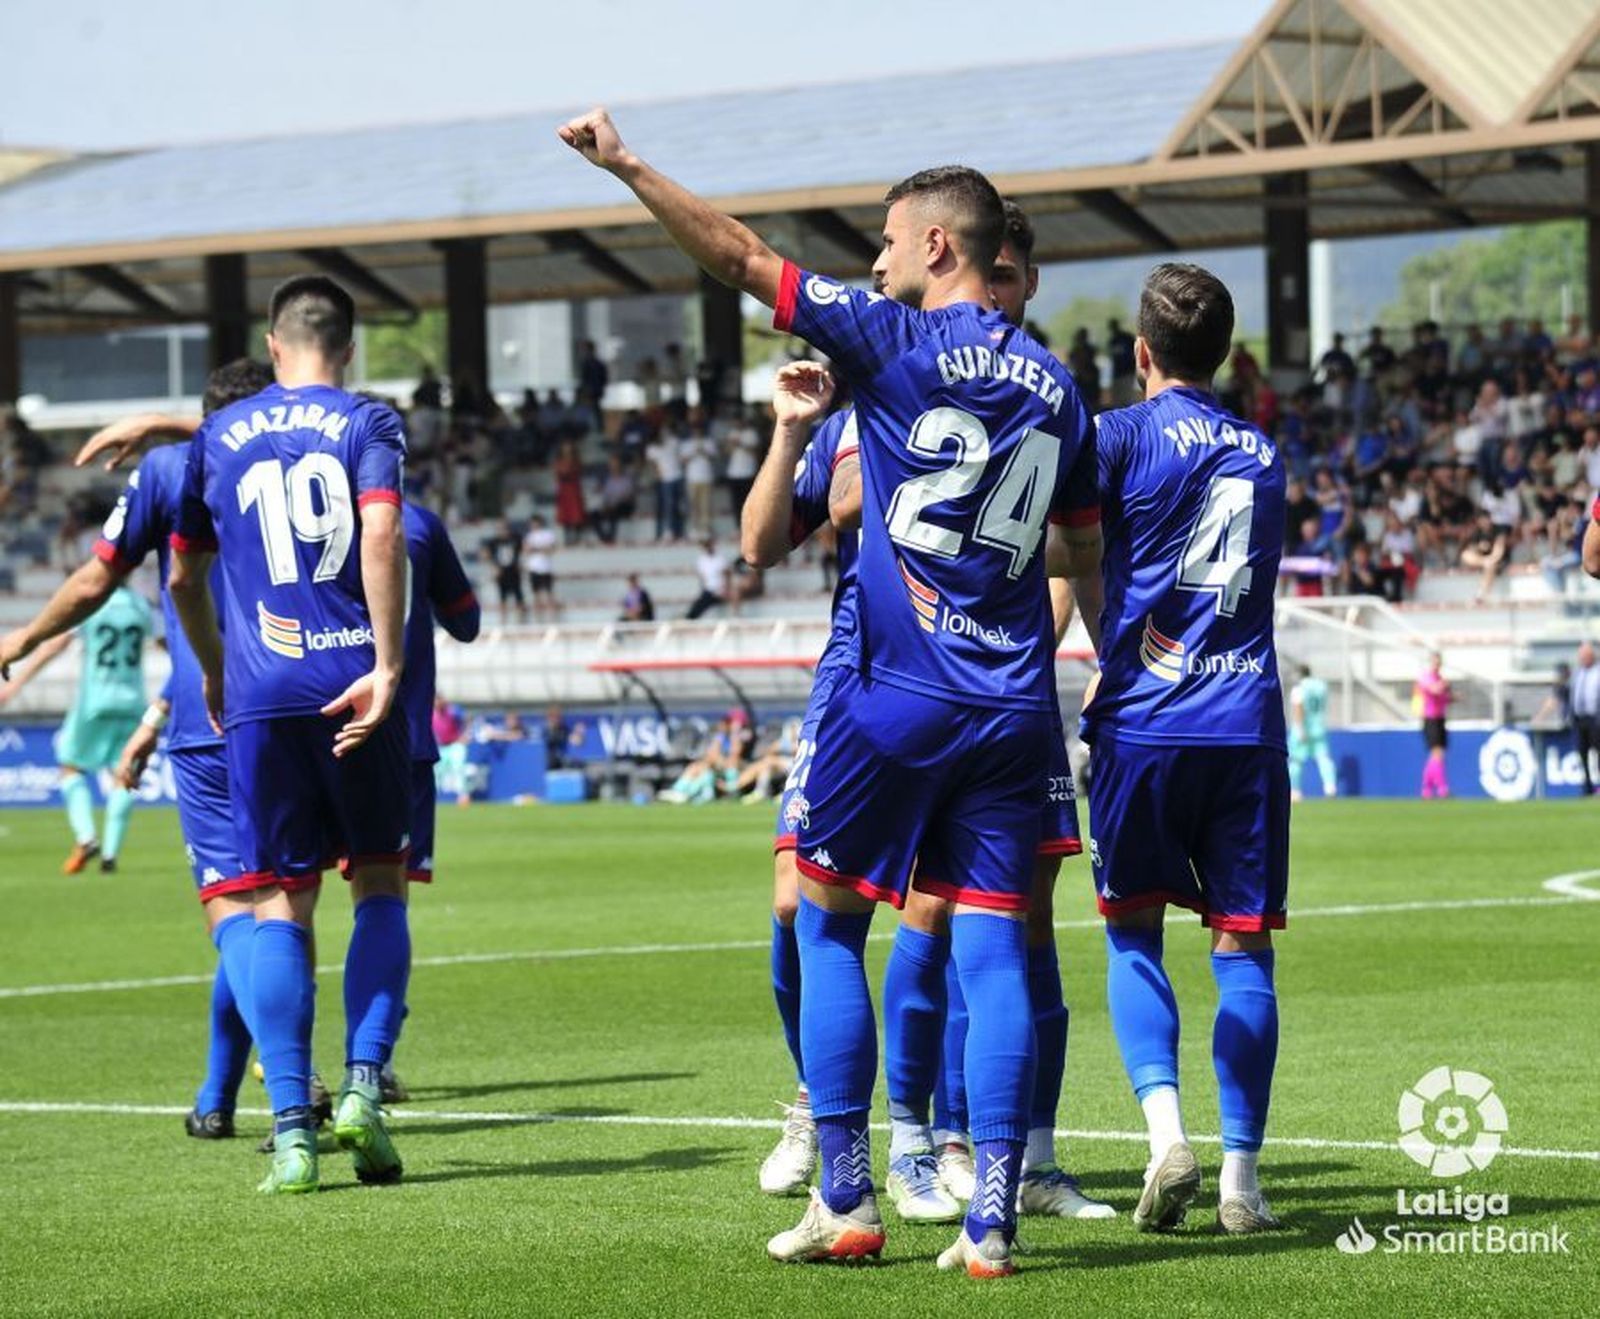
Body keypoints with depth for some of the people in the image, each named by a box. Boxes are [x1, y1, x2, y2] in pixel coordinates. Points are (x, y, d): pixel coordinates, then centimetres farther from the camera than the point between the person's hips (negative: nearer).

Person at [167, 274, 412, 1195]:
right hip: (354, 684, -2)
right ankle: (364, 1084, -2)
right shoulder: (368, 424, 4)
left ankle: (292, 1129, -6)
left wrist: (214, 671, 36)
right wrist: (388, 664, -16)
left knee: (281, 903, 3)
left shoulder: (219, 438, 14)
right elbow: (382, 534, -14)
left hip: (259, 697, 2)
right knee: (381, 885, 12)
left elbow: (184, 580, 21)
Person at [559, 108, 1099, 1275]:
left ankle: (845, 1203, 8)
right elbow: (1088, 549, 18)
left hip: (898, 698, -4)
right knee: (993, 951, 2)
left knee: (828, 925, 10)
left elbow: (739, 258, -6)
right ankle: (991, 1224, -3)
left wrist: (626, 167, 0)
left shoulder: (896, 342, -6)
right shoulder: (1054, 384, 10)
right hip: (1013, 715, 5)